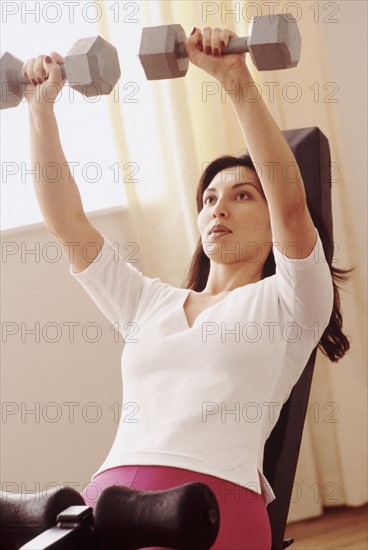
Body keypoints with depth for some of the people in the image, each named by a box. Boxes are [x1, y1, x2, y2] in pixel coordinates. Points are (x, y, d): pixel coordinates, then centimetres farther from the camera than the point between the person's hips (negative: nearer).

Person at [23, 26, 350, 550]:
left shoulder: (284, 302, 15)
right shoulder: (151, 302, 29)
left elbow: (291, 202, -3)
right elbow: (65, 219, 24)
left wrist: (235, 78, -9)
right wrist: (41, 104, 19)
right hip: (106, 496, 5)